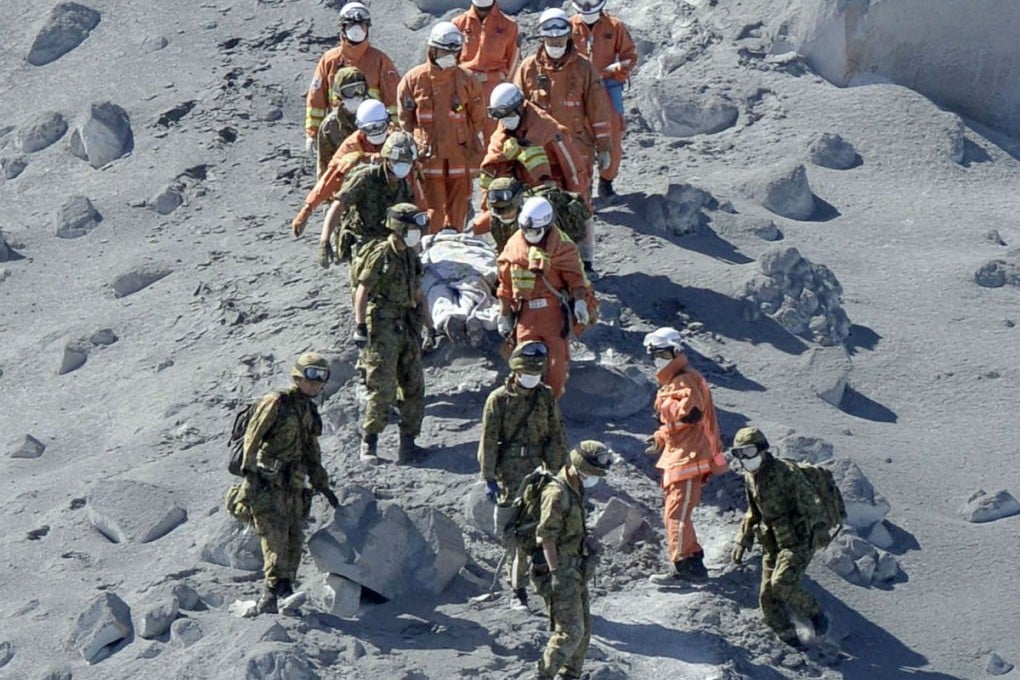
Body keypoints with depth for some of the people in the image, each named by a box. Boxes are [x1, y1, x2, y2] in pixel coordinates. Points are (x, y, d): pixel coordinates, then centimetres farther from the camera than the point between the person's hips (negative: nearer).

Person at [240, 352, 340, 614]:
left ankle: (285, 587, 11)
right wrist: (249, 471, -17)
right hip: (267, 482, -7)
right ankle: (273, 588, -23)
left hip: (293, 484, 7)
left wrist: (322, 486, 27)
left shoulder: (309, 411, 20)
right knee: (276, 532, -18)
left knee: (295, 537, 2)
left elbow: (312, 454, 29)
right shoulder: (276, 402, -4)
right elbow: (252, 436, -9)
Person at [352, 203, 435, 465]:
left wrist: (430, 328, 20)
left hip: (407, 328, 8)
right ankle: (368, 443, 0)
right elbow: (362, 291, -12)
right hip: (382, 328, -8)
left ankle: (408, 442, 12)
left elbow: (419, 295, 22)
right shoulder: (380, 255, -10)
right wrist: (360, 326, -18)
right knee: (382, 389, -8)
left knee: (414, 386, 6)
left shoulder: (411, 257, 14)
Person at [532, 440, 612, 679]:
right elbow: (546, 536, -21)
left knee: (583, 630, 12)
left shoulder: (577, 491, 12)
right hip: (562, 571, -10)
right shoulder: (557, 493, -18)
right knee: (570, 631, -12)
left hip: (576, 571, 10)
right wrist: (555, 573, -23)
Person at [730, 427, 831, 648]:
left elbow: (809, 504, -19)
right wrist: (743, 540, 19)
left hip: (797, 541, -8)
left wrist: (819, 529, -30)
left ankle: (816, 614, 0)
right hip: (772, 544, 8)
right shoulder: (750, 479, 8)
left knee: (781, 584, -23)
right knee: (767, 595, 1)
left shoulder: (786, 474, -18)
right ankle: (788, 638, 15)